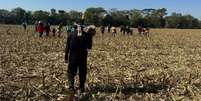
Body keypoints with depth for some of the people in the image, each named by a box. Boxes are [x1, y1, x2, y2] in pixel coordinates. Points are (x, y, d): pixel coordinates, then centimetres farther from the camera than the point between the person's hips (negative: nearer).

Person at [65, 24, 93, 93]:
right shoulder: (86, 35, -6)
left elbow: (67, 47, -3)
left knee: (71, 72, 11)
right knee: (82, 73, 12)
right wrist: (90, 37, 10)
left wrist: (66, 57, 3)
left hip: (72, 57, 0)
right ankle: (82, 88, 17)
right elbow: (89, 47, 3)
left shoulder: (71, 35, -4)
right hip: (83, 57, 1)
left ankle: (71, 85, -6)